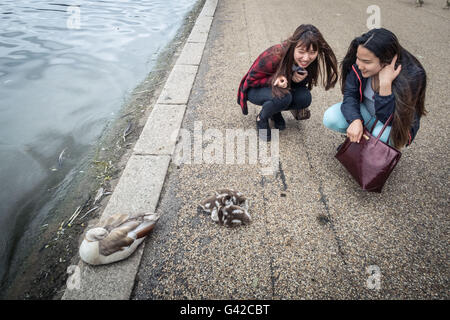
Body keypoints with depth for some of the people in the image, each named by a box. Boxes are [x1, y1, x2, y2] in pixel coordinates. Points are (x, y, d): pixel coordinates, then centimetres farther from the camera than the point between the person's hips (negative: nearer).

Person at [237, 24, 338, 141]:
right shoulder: (274, 56, -35)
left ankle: (275, 112, 6)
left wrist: (301, 79, -25)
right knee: (283, 96, -35)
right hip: (256, 89, -5)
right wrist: (274, 80, -40)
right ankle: (261, 118, -4)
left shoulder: (310, 61, -18)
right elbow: (251, 79, -22)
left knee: (305, 97, -22)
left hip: (283, 89, 5)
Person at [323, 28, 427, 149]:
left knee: (381, 136, -37)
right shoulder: (359, 62, -22)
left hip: (396, 124, -3)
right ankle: (357, 138, 9)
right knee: (330, 118, -21)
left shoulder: (412, 76, -32)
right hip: (366, 111, 3)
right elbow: (350, 94, -15)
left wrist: (385, 84, -43)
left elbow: (390, 119, -32)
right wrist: (355, 120, -34)